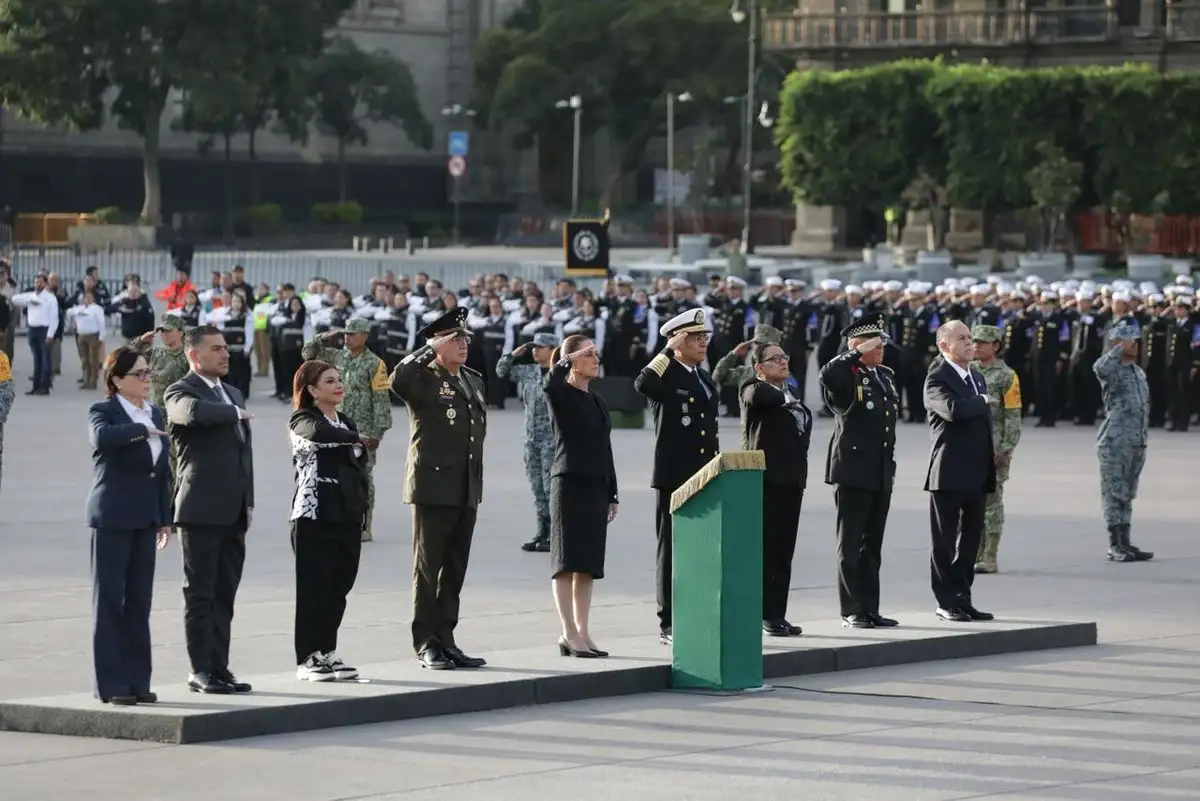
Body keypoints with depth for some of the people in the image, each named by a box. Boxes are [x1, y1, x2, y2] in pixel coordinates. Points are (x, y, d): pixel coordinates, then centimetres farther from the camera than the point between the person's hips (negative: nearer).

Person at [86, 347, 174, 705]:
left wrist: (165, 518, 13)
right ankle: (111, 684, 1)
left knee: (139, 601, 8)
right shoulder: (103, 411, -7)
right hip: (112, 518, -6)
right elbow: (103, 437, -31)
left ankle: (137, 680, 13)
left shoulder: (155, 414, 13)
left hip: (145, 519, 6)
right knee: (110, 601, -1)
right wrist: (141, 429, -22)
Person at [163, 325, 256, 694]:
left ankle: (219, 668, 13)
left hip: (233, 512, 7)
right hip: (201, 510, -7)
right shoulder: (181, 392, -6)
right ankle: (201, 671, -2)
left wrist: (249, 502, 14)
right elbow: (194, 411, -31)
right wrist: (235, 413, -14)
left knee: (224, 595, 9)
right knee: (201, 594, -3)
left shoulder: (233, 394, 19)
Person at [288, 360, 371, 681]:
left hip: (347, 514, 7)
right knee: (314, 588, -5)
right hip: (314, 515, -7)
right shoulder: (303, 420, -5)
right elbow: (319, 433, -29)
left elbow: (360, 465, 20)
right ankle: (307, 659, 0)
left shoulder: (346, 422, 17)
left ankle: (327, 653, 16)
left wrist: (361, 501, 7)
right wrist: (356, 438, -15)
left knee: (339, 587, 8)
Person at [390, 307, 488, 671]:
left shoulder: (474, 381, 16)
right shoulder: (423, 379, -6)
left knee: (455, 570, 10)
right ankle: (426, 644, 2)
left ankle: (445, 639, 16)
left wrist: (477, 483, 17)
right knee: (428, 568, -1)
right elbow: (397, 381, -30)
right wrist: (431, 349, -20)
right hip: (433, 487, -7)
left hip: (467, 491, 7)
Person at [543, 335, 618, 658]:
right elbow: (551, 384, -31)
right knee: (568, 561, -6)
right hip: (569, 484, -8)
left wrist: (612, 494, 17)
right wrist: (568, 359, -15)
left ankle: (581, 633, 9)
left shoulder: (597, 402, 18)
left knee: (588, 564, 7)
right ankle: (569, 633, -7)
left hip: (596, 487, 8)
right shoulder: (563, 395, -4)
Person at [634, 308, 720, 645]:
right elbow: (642, 384, -32)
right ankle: (669, 625, 1)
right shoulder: (665, 377, -7)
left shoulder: (706, 379, 16)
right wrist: (669, 351, -21)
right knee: (671, 551, -2)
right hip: (672, 478, -7)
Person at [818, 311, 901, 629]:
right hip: (854, 470, -7)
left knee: (872, 546, 11)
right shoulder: (845, 376, -8)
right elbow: (827, 374, -33)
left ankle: (870, 609, 15)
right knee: (850, 545, -2)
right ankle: (851, 611, 1)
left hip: (882, 473, 7)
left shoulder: (885, 376, 16)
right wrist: (858, 354, -23)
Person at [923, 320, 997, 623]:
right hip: (950, 474, -8)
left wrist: (990, 468, 17)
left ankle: (962, 599, 15)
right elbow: (953, 408, -29)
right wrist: (984, 402, -12)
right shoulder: (937, 379, -10)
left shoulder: (977, 378, 17)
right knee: (945, 541, 0)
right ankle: (947, 602, 3)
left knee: (970, 541, 10)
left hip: (977, 474, 8)